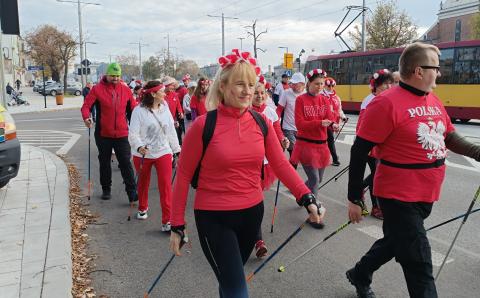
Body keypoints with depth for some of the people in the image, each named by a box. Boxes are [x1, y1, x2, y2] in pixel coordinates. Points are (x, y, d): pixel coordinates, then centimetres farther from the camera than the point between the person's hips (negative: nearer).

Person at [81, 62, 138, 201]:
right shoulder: (97, 89, -3)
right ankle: (106, 189, 28)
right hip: (103, 134, 0)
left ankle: (132, 192, 0)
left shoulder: (126, 90, 4)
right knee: (104, 163, 13)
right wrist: (86, 117, -26)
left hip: (122, 134, 0)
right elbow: (86, 105, -7)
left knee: (126, 163, -2)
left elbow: (133, 109, 11)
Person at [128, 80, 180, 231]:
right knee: (143, 184, 18)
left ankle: (167, 221, -3)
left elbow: (171, 131, 10)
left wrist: (176, 149, 11)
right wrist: (139, 147, -33)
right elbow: (133, 133, -14)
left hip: (163, 152, 2)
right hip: (143, 153, -2)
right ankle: (142, 208, 45)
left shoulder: (165, 109, 3)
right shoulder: (139, 110, -10)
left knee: (166, 186, -7)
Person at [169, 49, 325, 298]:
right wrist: (177, 225, -7)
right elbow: (183, 175, -9)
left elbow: (281, 164, 2)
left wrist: (307, 198, -10)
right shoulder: (204, 125, -15)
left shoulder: (261, 123, -2)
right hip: (214, 219, -5)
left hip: (252, 213, 5)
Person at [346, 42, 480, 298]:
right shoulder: (387, 103, -17)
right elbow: (359, 152, -17)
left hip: (426, 196, 8)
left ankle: (359, 276, 47)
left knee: (394, 242, 24)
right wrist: (354, 199, -15)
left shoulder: (433, 101, 7)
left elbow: (449, 137, 21)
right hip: (398, 197, -8)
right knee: (419, 267, -2)